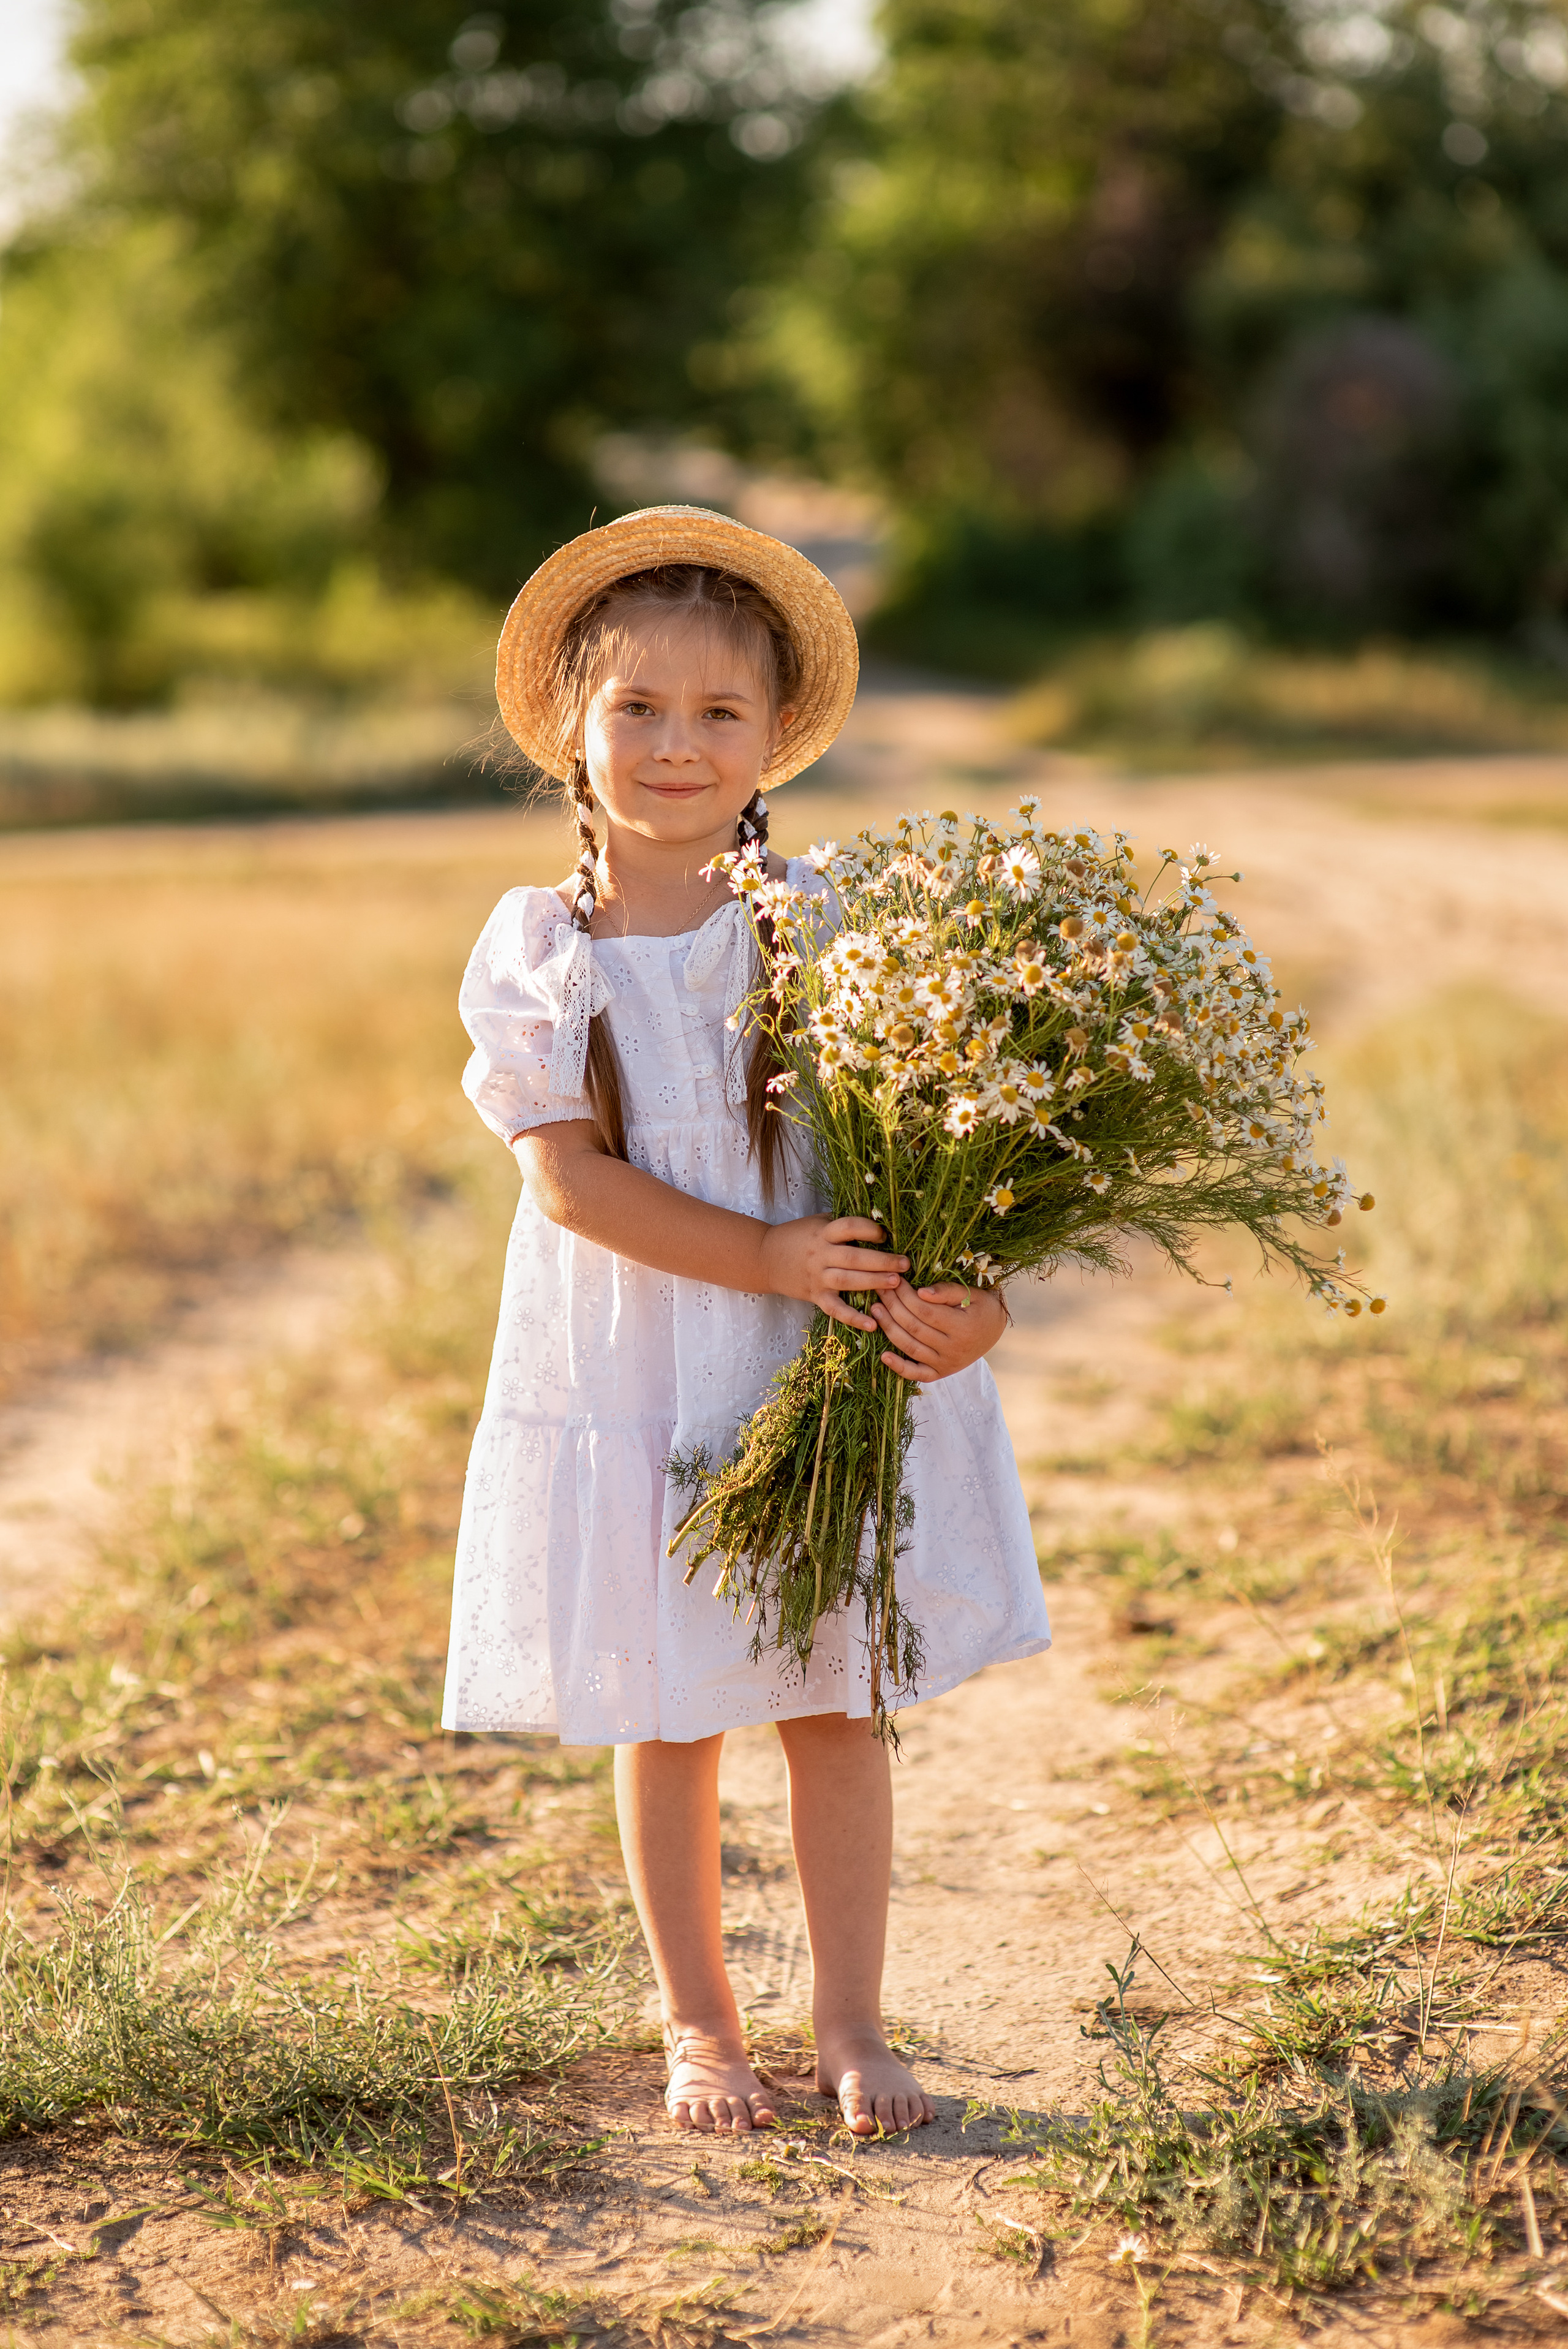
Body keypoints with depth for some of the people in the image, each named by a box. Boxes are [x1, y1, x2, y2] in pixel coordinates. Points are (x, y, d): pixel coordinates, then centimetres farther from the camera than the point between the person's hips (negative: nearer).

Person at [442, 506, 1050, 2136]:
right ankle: (698, 2029, 28)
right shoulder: (539, 951, -5)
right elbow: (569, 1176, -12)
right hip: (629, 1377, 0)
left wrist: (968, 1293, -22)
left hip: (828, 1376, 0)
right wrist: (769, 1258, -22)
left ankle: (849, 2026, 24)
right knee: (664, 1724, 11)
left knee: (835, 1704, 8)